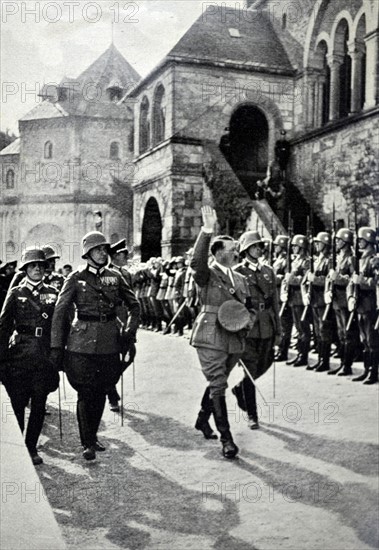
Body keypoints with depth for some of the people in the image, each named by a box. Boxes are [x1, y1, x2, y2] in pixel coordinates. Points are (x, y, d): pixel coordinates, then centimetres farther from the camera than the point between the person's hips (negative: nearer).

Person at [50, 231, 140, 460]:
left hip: (109, 343, 3)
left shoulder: (115, 277, 6)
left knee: (101, 392, 11)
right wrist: (57, 346, -8)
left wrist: (130, 332, 5)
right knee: (85, 394, -2)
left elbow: (134, 305, 15)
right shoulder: (76, 278, -2)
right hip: (82, 343, -3)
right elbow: (60, 312, -4)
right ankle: (88, 444, 9)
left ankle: (93, 435, 28)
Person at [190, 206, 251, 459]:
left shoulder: (240, 279, 16)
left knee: (217, 383, 18)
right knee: (218, 386, -8)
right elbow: (197, 261, -28)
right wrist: (207, 231, -35)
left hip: (234, 339, 7)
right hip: (210, 337, -7)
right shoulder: (207, 274, -5)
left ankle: (203, 419, 39)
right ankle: (226, 439, -4)